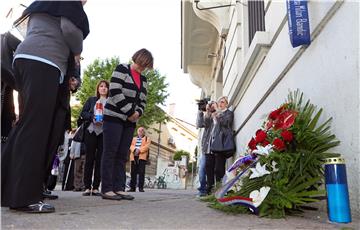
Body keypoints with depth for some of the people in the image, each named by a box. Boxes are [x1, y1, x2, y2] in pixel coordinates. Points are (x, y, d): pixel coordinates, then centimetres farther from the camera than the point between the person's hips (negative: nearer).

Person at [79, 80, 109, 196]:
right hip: (91, 131, 1)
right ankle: (87, 187, 5)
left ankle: (95, 187, 3)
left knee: (100, 160, -2)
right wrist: (92, 118, -10)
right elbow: (83, 113, 9)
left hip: (104, 133, -1)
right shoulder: (91, 100, 17)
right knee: (89, 159, 1)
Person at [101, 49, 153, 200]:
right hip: (114, 117, -6)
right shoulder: (121, 70, -5)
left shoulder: (143, 79, 16)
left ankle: (119, 189, 7)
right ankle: (106, 189, -2)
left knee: (122, 156, 4)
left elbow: (142, 100, 16)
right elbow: (115, 93, -15)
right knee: (110, 153, -5)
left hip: (130, 121, 7)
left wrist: (138, 113, -6)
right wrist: (130, 112, -14)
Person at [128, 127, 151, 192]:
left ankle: (141, 187, -9)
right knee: (133, 172, 1)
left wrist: (139, 150, -14)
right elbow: (131, 146, 10)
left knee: (141, 172, -10)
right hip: (134, 157, 3)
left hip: (142, 157, -3)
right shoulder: (134, 139, 26)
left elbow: (146, 146, -1)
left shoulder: (147, 139, 16)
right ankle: (132, 187, 5)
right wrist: (135, 150, -12)